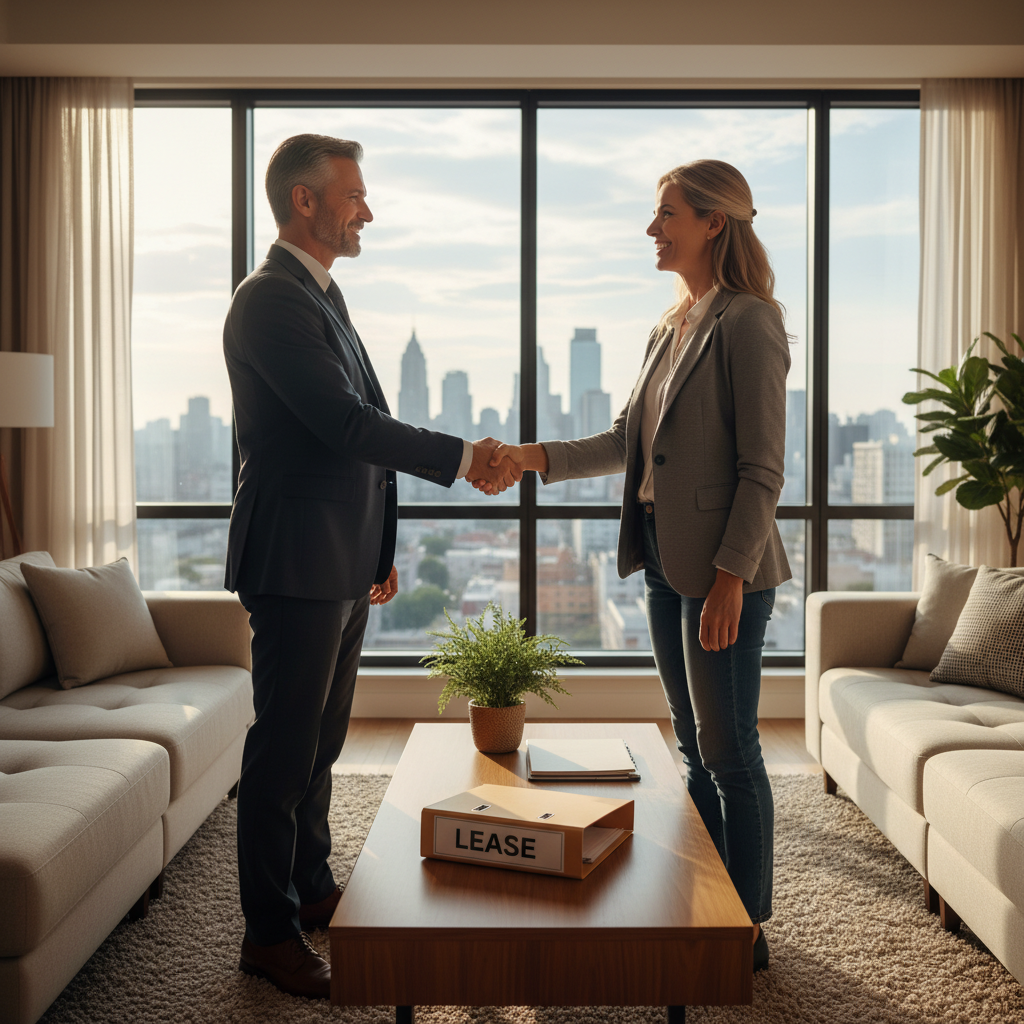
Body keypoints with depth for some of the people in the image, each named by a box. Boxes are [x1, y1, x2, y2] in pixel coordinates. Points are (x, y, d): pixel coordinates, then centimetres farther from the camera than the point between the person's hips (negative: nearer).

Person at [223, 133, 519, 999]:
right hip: (296, 563, -10)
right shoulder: (269, 301, -14)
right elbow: (345, 424, -22)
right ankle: (270, 932, 11)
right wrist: (463, 458, -17)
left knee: (321, 736, 18)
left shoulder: (324, 296, 17)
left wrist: (380, 549, 19)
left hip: (343, 563, 10)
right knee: (285, 747, -1)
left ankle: (312, 887, 32)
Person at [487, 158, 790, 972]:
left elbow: (762, 467, -15)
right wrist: (537, 457, 8)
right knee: (696, 748, 16)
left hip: (722, 568, -8)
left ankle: (750, 928, 17)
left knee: (729, 751, 1)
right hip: (665, 561, 9)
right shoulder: (671, 327, 15)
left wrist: (730, 574, -19)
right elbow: (629, 440, 18)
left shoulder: (747, 323, -11)